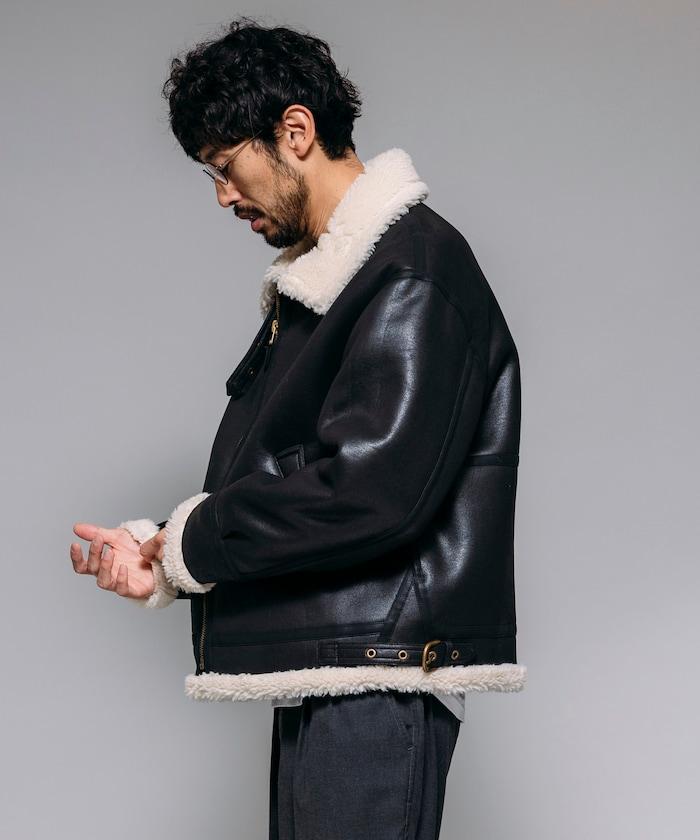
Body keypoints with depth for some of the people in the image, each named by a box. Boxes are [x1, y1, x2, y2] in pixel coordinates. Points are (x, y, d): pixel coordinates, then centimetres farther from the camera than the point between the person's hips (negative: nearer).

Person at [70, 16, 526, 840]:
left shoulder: (415, 272, -12)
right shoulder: (313, 286, 19)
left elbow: (369, 490, -22)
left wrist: (192, 540, -10)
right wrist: (158, 554, 4)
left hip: (377, 681, -10)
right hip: (320, 677, 10)